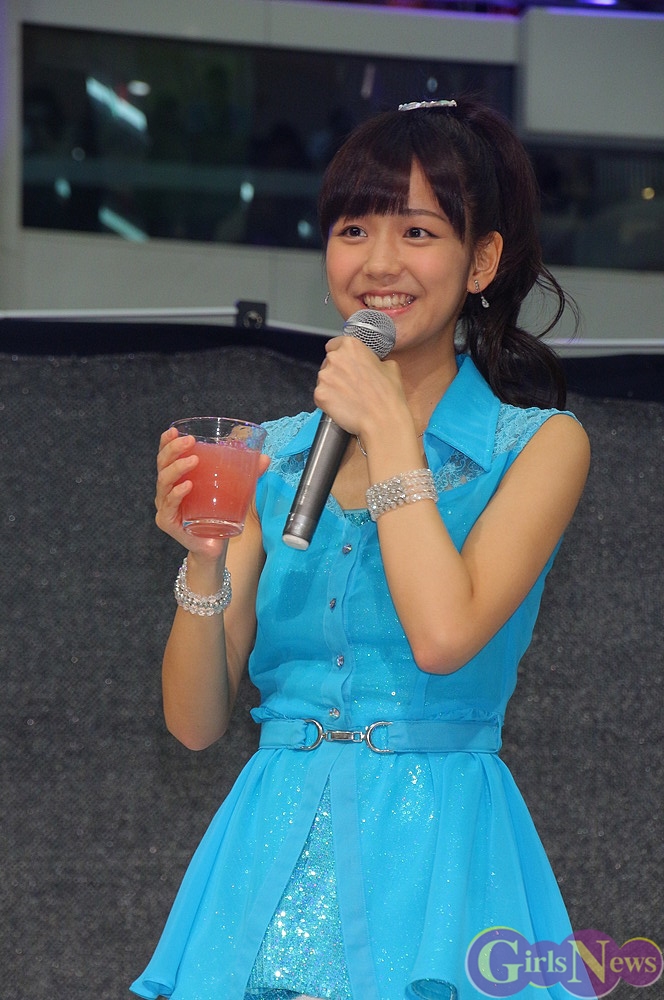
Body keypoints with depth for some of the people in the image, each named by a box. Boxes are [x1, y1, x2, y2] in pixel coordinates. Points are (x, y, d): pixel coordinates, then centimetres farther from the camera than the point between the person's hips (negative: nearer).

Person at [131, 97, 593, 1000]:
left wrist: (386, 426, -10)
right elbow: (196, 721, 5)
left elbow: (444, 634, -19)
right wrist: (203, 561, -13)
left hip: (436, 854, -3)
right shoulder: (271, 454, 8)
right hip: (277, 848, 3)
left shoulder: (541, 443, -1)